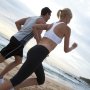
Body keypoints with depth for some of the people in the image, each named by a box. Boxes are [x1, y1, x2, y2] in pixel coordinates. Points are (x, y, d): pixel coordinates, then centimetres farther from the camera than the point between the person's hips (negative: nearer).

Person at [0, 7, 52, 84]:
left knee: (18, 61, 14)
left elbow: (17, 23, 20)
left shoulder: (31, 17, 21)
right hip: (18, 42, -9)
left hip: (16, 38, 9)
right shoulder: (42, 21, -4)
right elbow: (38, 35, -14)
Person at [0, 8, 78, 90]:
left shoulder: (51, 25, 23)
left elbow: (34, 26, 18)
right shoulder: (67, 28, 3)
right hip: (39, 54, -9)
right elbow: (66, 50, 7)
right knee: (17, 80, -7)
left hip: (33, 50, 9)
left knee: (41, 80, 22)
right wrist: (73, 47, 28)